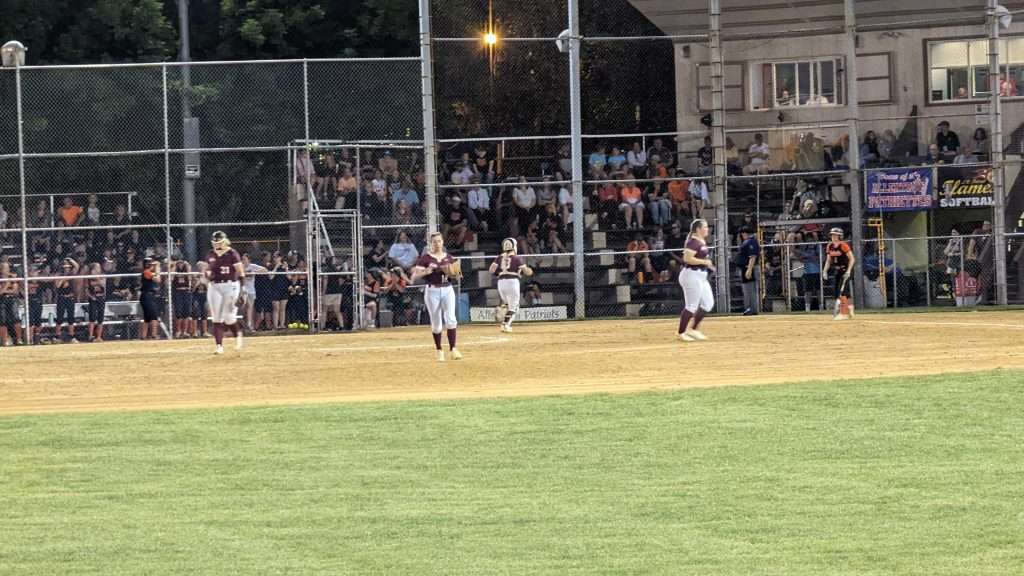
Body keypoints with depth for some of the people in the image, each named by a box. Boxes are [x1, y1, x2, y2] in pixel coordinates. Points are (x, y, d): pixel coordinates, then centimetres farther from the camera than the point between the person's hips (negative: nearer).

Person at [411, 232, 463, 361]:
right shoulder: (425, 258, -2)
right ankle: (439, 351, 15)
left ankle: (453, 349, -12)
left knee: (450, 319, -13)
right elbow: (414, 276, -8)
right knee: (436, 323, 2)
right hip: (432, 291, -2)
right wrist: (426, 271, -24)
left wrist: (451, 272, -6)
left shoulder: (449, 258, 9)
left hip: (447, 290, 2)